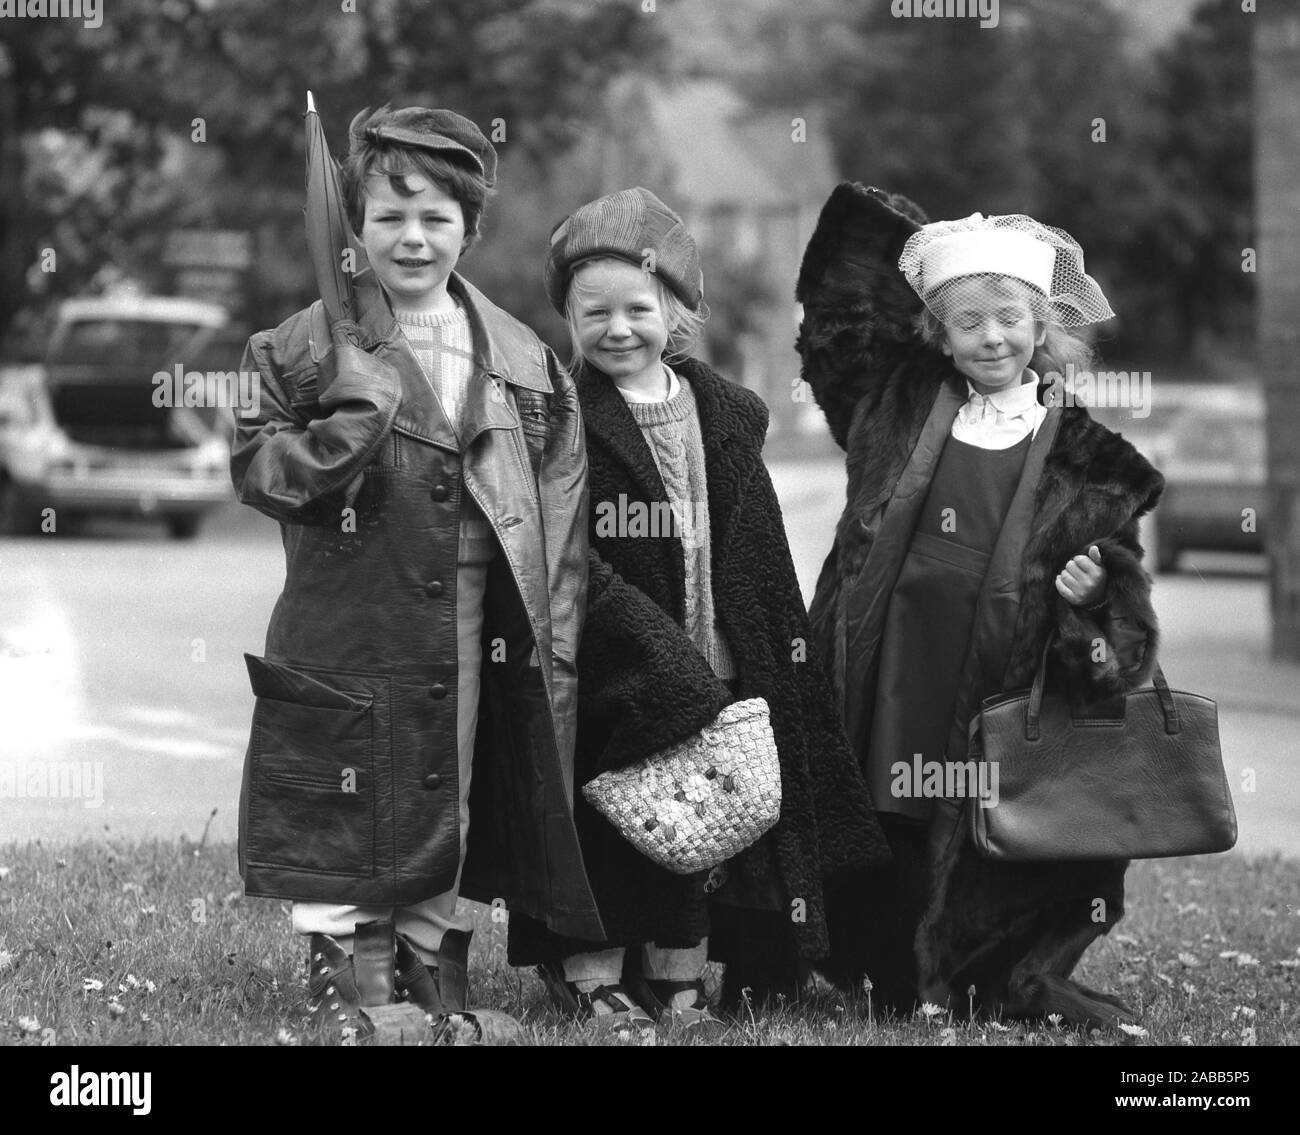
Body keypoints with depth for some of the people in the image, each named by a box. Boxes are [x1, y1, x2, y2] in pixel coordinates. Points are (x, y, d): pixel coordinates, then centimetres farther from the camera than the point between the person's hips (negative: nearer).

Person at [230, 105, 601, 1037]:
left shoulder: (523, 360, 7)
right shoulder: (314, 346, -2)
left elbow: (561, 514, 9)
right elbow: (256, 470, -4)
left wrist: (555, 640, 2)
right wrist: (344, 426, -22)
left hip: (472, 647, 3)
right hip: (346, 640, -3)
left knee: (449, 813, 12)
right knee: (344, 830, 1)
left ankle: (435, 978, 25)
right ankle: (348, 984, 12)